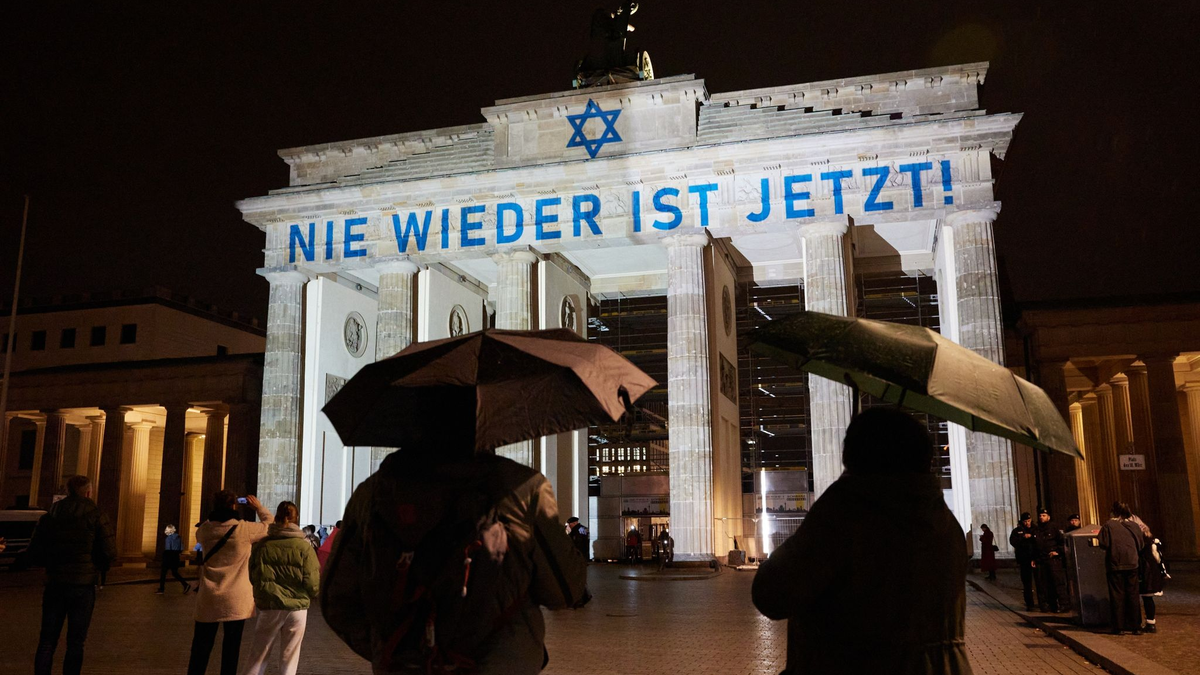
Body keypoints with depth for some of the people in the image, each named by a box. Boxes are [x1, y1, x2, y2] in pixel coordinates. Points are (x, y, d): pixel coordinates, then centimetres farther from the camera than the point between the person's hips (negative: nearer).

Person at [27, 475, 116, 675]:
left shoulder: (48, 517, 5)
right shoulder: (95, 516, -6)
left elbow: (34, 553, 4)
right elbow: (110, 552, -11)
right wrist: (97, 566, 9)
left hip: (54, 585, 3)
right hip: (83, 585, -3)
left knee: (47, 641, 11)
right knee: (75, 643, 5)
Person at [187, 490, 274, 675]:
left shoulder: (204, 530, -2)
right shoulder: (245, 529, -12)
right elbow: (271, 525, 4)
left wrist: (217, 512, 20)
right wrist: (259, 507, 17)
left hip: (209, 599, 3)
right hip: (236, 600, -3)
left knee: (201, 649, 11)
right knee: (231, 649, 6)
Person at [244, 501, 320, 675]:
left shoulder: (262, 544, -3)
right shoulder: (304, 546, -8)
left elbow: (251, 577, 3)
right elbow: (312, 582, -10)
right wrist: (312, 594, 11)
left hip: (268, 608, 1)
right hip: (297, 607, -1)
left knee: (260, 653, 15)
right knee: (290, 657, 8)